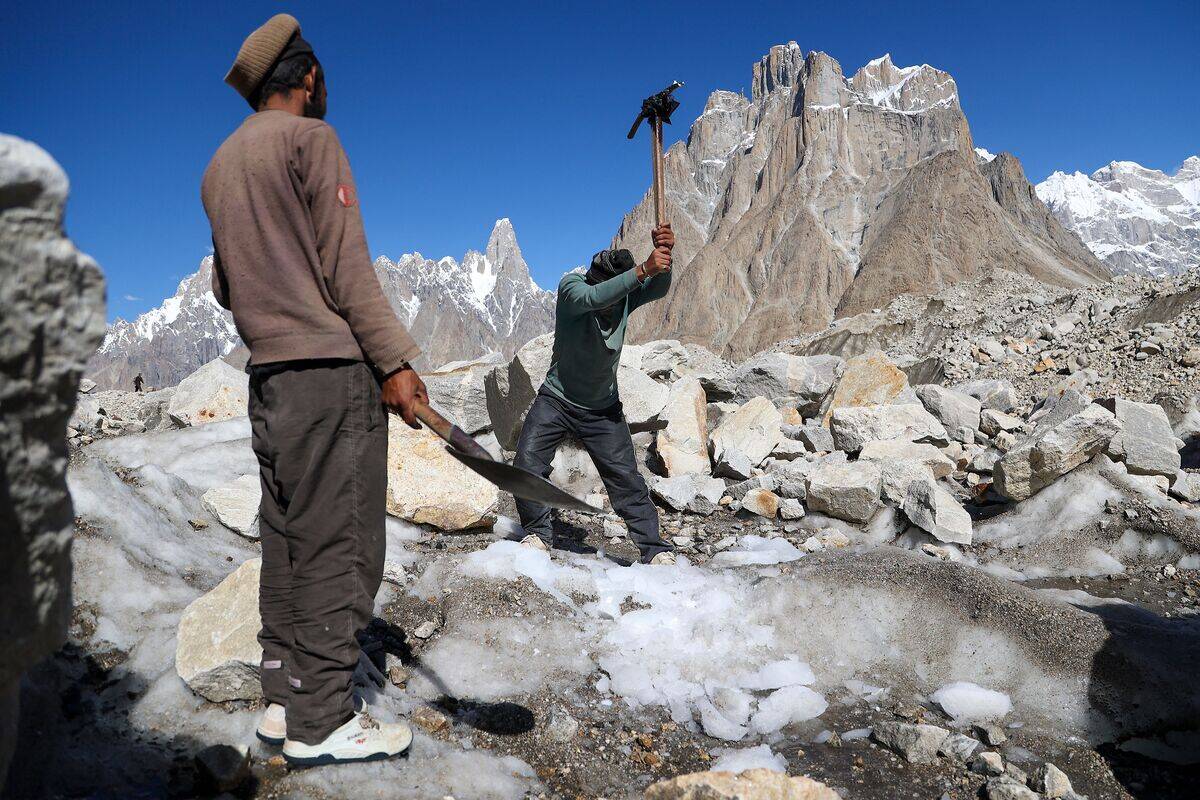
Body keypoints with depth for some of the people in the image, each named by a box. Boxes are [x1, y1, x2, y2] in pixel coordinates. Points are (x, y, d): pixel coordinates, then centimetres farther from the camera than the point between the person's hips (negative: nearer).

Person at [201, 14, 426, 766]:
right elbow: (346, 262, -12)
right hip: (331, 367, -8)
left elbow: (225, 286, 21)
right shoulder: (310, 139, -4)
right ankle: (322, 719, 1)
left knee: (289, 540, 11)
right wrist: (393, 359, -13)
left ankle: (286, 697, 18)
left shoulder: (220, 164, 20)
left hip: (268, 371, 9)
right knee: (338, 544, -5)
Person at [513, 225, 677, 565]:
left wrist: (663, 257, -46)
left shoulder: (626, 296, -9)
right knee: (527, 465, -9)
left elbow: (659, 288, -26)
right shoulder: (571, 286, -18)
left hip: (603, 409, 1)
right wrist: (643, 269, -50)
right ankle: (539, 533, 12)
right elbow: (591, 297, -40)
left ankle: (654, 549, 5)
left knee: (626, 479, -3)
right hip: (555, 400, -1)